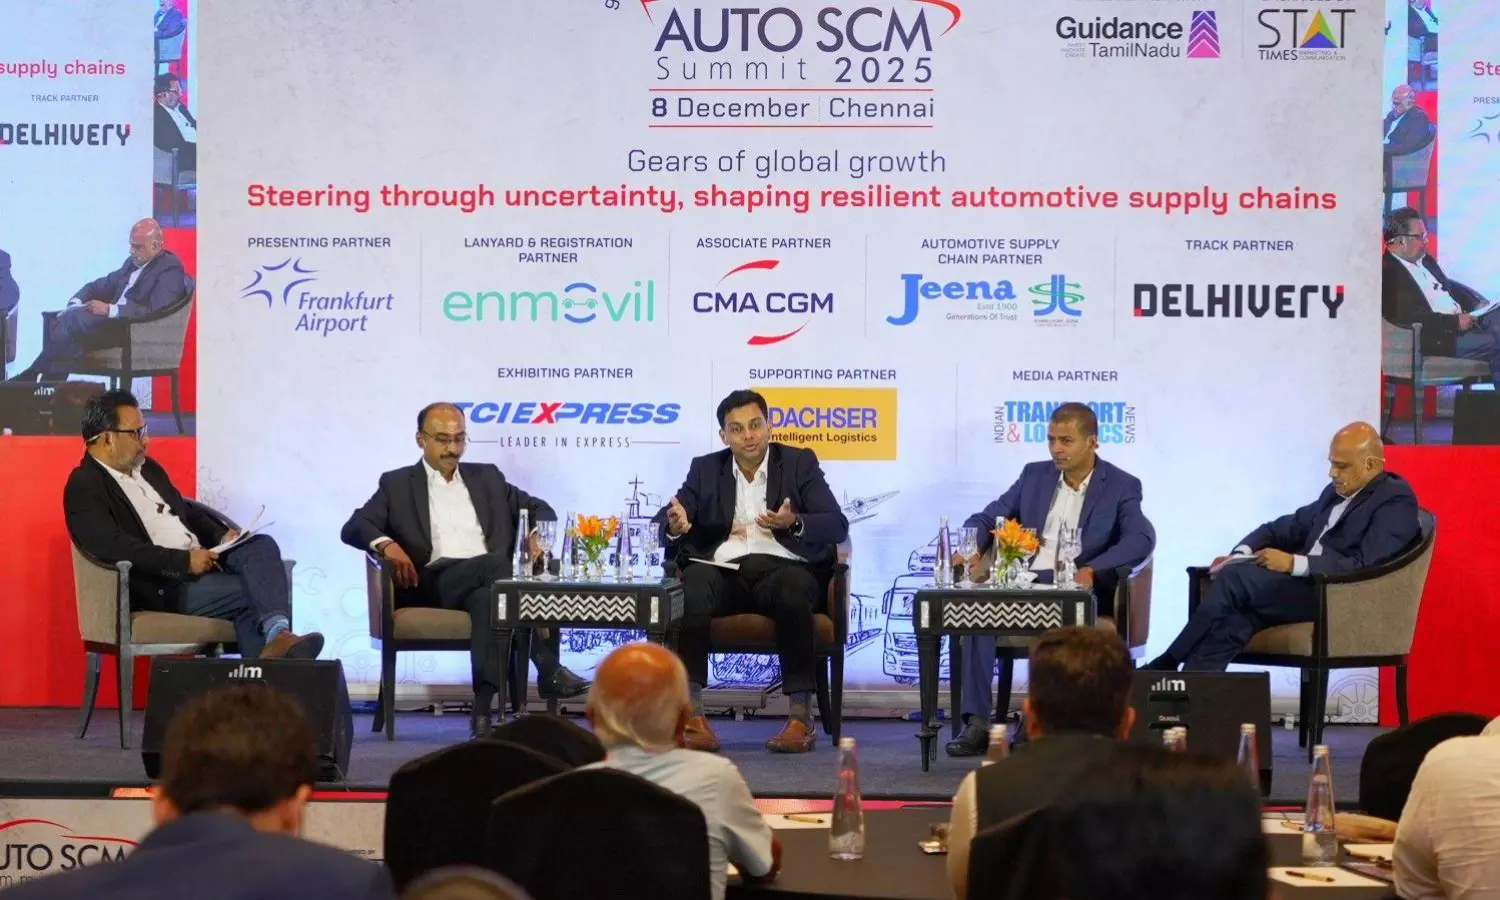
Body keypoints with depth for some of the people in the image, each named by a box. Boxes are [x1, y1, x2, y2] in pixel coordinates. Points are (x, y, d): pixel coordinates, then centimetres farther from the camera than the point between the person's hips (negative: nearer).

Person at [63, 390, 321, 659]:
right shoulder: (84, 488, -8)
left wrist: (221, 537, 6)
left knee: (261, 545, -22)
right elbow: (116, 549, -21)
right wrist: (184, 561, -23)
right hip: (164, 585, -7)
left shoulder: (148, 468, 19)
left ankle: (276, 635, -40)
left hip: (202, 560, 7)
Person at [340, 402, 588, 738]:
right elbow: (353, 528, 7)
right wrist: (386, 543, -16)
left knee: (485, 598, -39)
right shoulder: (398, 484, 18)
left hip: (485, 581, 2)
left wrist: (538, 533, 2)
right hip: (433, 583, -2)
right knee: (495, 563, -35)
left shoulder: (487, 477, 27)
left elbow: (538, 508, 27)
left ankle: (484, 709, -49)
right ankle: (548, 668, -42)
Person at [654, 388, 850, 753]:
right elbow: (663, 521, 7)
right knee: (696, 580, -33)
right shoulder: (705, 469, 17)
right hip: (724, 572, 1)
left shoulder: (800, 463, 11)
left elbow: (837, 525, 0)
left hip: (782, 569, -1)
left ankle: (801, 716, -34)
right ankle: (691, 712, -35)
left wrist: (794, 524, -21)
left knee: (793, 585, -37)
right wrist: (674, 525, -18)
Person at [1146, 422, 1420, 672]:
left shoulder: (1396, 501, -6)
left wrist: (1294, 563, -24)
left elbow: (1363, 566, -19)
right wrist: (1241, 555, 0)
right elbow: (1287, 527, 19)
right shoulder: (1337, 492, 20)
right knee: (1238, 616, -24)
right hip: (1308, 584, 7)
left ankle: (1166, 664, -14)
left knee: (1236, 576, -21)